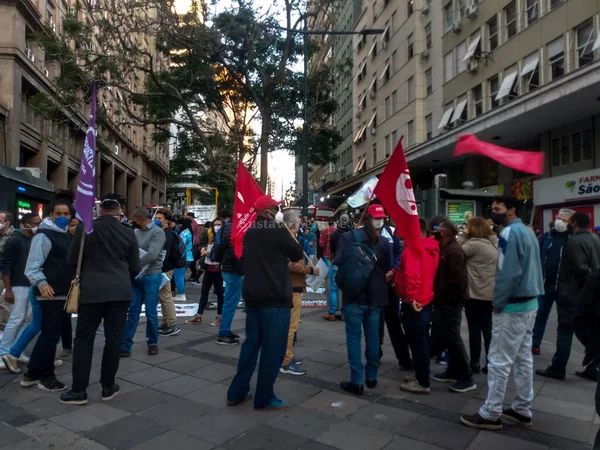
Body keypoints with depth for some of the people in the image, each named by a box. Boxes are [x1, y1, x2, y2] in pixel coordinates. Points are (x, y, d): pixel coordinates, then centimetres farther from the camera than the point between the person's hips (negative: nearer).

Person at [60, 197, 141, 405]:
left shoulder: (85, 228, -3)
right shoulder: (128, 232, 1)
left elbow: (72, 260, 3)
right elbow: (135, 267, 6)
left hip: (91, 290, -1)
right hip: (120, 291, 1)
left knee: (84, 338, 8)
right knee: (113, 338, 8)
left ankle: (79, 390, 11)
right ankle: (108, 386, 17)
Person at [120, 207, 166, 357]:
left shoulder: (157, 232, -10)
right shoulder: (136, 232, 9)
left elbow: (152, 255, -21)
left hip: (151, 277, -5)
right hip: (136, 277, 5)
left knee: (151, 313, 5)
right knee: (132, 312, 8)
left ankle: (153, 343, 22)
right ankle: (125, 345, 13)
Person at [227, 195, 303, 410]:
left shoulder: (250, 232, 11)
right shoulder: (277, 230, -11)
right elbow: (297, 254, -3)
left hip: (252, 295, 8)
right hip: (275, 297, -7)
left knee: (251, 343, 15)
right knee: (272, 348, 2)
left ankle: (237, 392, 20)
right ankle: (264, 398, 10)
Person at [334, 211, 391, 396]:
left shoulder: (348, 237, -10)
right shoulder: (383, 241, 4)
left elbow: (339, 262, -16)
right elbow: (389, 268, 9)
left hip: (354, 294, -4)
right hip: (376, 295, 4)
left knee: (354, 337, 2)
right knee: (373, 336, 14)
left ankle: (357, 381, 3)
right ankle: (371, 377, 25)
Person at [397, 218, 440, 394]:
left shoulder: (414, 248, -18)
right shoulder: (433, 249, 10)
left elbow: (411, 275, -29)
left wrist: (411, 297, -22)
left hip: (414, 303, -9)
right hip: (426, 301, 9)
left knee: (417, 342, 0)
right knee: (422, 341, 18)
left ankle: (423, 383, 9)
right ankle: (421, 376, 31)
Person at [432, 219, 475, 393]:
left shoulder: (453, 250, -18)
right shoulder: (446, 248, 12)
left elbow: (458, 278, -23)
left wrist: (448, 295, -16)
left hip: (451, 300, -10)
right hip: (446, 299, 10)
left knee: (453, 337, -6)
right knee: (449, 336, 15)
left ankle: (466, 378, 1)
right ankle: (453, 371, 25)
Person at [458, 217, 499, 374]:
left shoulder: (475, 244, -18)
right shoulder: (493, 243, 8)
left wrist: (463, 235, -5)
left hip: (476, 294, -7)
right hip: (490, 294, 7)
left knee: (475, 329, 3)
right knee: (488, 329, 12)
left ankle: (475, 363, 12)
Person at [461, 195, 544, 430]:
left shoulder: (510, 232, -15)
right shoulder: (528, 232, 14)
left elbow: (507, 272, -21)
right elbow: (531, 268, 15)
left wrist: (498, 302, -13)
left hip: (513, 305, -10)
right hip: (530, 302, 10)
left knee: (499, 360, -3)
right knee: (524, 358, 14)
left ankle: (491, 414, 5)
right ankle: (522, 410, 23)